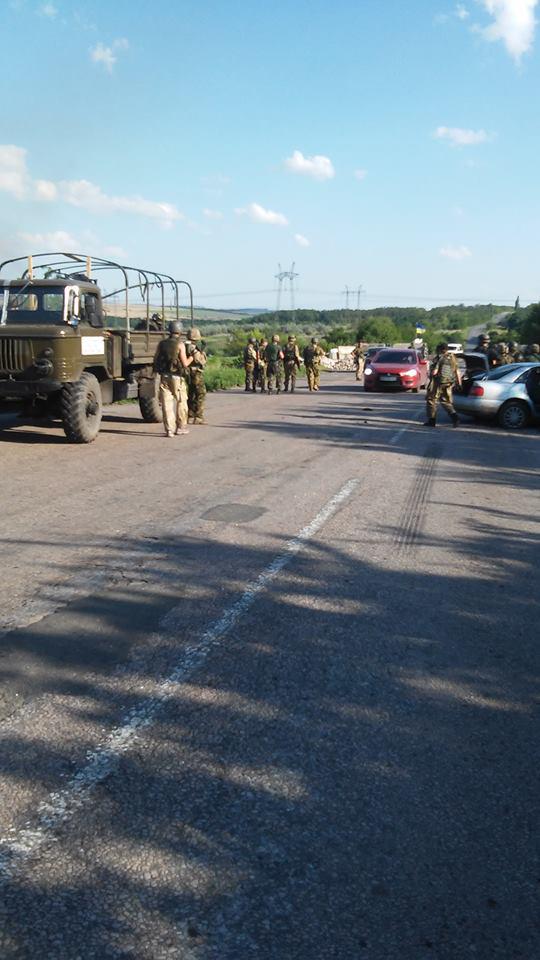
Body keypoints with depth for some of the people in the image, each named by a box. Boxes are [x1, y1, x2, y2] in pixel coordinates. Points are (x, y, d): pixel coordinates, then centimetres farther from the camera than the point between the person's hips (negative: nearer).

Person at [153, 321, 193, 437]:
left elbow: (155, 360, 6)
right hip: (177, 378, -3)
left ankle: (169, 429, 1)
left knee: (167, 404, 4)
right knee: (181, 403, 11)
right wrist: (191, 358, 7)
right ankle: (181, 428, 17)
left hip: (164, 377, 3)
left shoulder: (162, 344, 4)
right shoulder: (180, 345, -9)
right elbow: (185, 363, -11)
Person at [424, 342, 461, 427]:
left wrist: (430, 374, 1)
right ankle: (454, 417, -7)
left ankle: (431, 421, 8)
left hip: (437, 383, -6)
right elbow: (457, 371, 9)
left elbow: (434, 372, -19)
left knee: (431, 400, 7)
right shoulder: (452, 358, 6)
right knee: (446, 402, 14)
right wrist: (459, 382, 16)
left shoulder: (439, 358, -12)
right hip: (448, 384, 6)